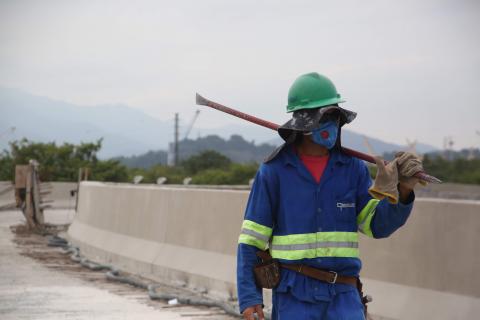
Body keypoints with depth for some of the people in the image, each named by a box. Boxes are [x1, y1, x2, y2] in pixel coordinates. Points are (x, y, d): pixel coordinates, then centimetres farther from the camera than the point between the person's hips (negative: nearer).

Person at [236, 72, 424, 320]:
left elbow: (378, 225, 2)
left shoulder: (352, 167, 4)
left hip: (343, 294, 2)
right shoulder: (273, 171, -4)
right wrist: (248, 297, -10)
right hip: (294, 294, -2)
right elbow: (251, 239, -2)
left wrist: (403, 190, -16)